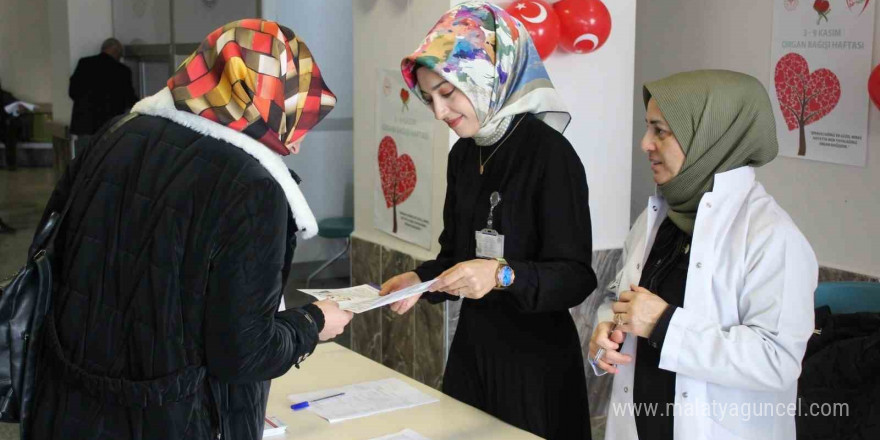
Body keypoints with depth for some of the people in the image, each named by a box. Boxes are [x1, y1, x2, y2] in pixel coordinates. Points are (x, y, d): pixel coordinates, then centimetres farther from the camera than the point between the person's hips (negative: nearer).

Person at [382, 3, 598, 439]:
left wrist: (503, 275, -33)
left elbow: (575, 277, -18)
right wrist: (421, 280, -6)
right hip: (471, 346, 7)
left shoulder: (549, 153, -16)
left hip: (536, 359, -6)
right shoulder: (463, 154, 5)